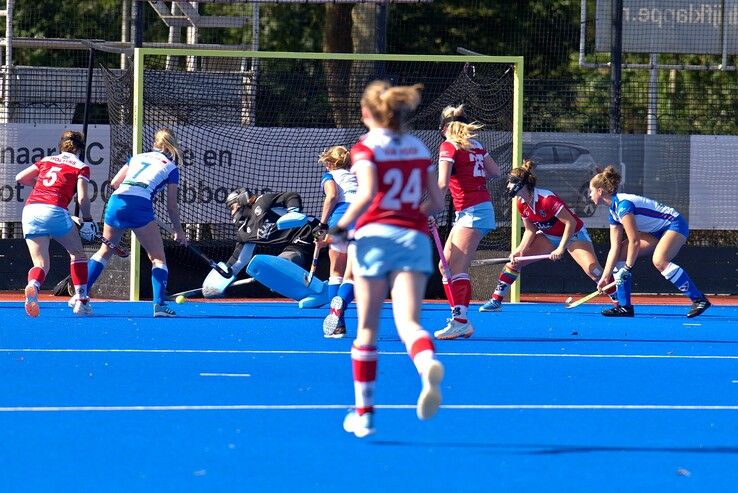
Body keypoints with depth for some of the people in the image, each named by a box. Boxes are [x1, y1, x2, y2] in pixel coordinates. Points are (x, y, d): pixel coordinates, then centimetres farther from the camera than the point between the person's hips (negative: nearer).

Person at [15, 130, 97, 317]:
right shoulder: (81, 167, 11)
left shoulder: (46, 160, 23)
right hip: (54, 209, -3)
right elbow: (82, 198, -1)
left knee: (41, 263, 5)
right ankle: (81, 300, 15)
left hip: (29, 210, 3)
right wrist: (88, 221, 10)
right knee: (77, 253, 21)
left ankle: (33, 286, -30)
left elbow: (20, 178, 23)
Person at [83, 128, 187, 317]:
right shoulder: (171, 167, 14)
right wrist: (178, 231, 25)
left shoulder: (138, 157, 25)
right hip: (140, 206, -4)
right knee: (158, 258, 5)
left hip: (115, 201, 4)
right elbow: (171, 205, 13)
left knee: (104, 252, 23)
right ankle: (159, 304, -9)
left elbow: (114, 183, 21)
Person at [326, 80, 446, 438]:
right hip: (414, 238, 3)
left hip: (375, 235, -3)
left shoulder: (365, 148, 0)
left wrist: (340, 227, -5)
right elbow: (437, 203, 14)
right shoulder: (418, 148, 14)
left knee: (367, 327, 10)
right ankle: (429, 366, -46)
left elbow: (367, 195, -16)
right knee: (408, 321, -10)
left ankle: (363, 413, 17)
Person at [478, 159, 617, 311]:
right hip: (549, 236, 7)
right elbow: (530, 230, 2)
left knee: (593, 271, -23)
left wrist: (561, 249, -33)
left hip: (573, 235, -7)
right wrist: (520, 250, -14)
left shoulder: (547, 199, -30)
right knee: (514, 261, -4)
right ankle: (495, 301, 4)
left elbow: (571, 223, -29)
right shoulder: (521, 204, -8)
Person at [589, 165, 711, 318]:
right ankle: (624, 306, 4)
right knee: (621, 255, 3)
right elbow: (615, 248, 5)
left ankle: (699, 299, -29)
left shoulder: (623, 204, -24)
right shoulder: (613, 211, 6)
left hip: (675, 224, -10)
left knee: (659, 261, -33)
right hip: (657, 231, 10)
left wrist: (627, 268, -17)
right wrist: (605, 277, 0)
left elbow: (634, 241, -26)